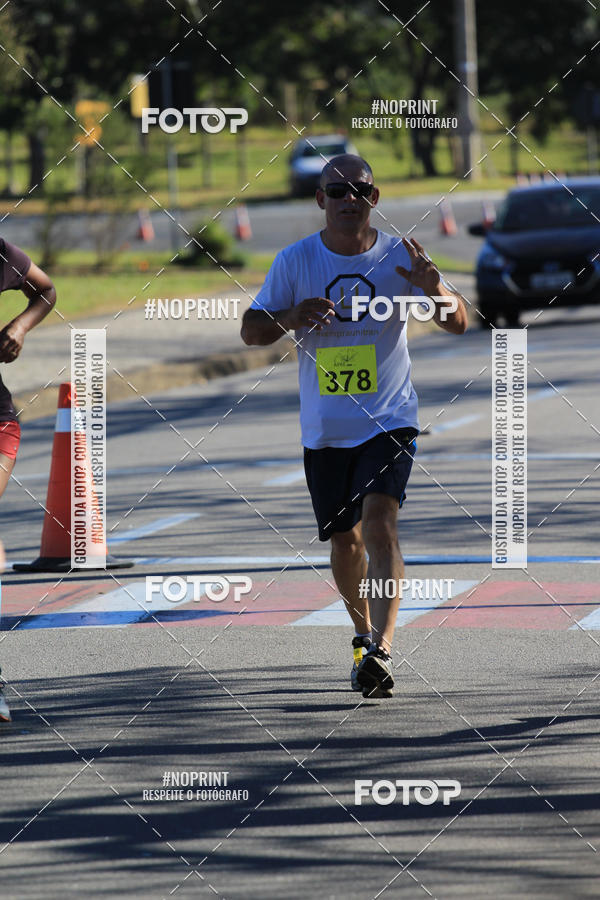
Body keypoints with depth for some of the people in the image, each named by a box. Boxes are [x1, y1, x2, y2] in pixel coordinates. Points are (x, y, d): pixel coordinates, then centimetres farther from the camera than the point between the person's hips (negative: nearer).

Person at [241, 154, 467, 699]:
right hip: (325, 427, 3)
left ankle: (380, 653, -28)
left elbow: (458, 324, -2)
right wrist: (290, 317, -19)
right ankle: (365, 634, 36)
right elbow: (250, 331, 3)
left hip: (389, 421, -3)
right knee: (345, 541, 12)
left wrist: (433, 289, -24)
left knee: (380, 528, -20)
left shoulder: (399, 256, -3)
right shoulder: (295, 261, -1)